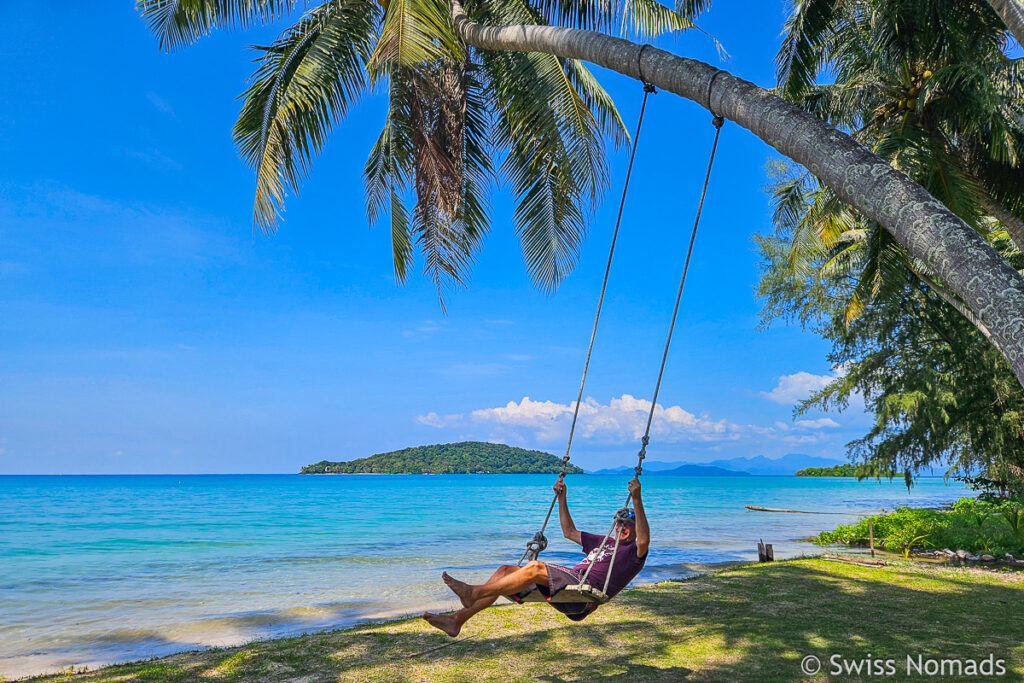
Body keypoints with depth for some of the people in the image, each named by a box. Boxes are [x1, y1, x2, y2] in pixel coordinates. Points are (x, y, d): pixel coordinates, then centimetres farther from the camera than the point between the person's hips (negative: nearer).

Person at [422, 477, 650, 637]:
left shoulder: (633, 552, 8)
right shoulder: (603, 542, 33)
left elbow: (644, 540, -17)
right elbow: (569, 532, 38)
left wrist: (637, 500, -25)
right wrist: (562, 498, 31)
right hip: (569, 581, 9)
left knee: (535, 567, -33)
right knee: (505, 571, -6)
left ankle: (474, 592, -34)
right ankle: (457, 620, -13)